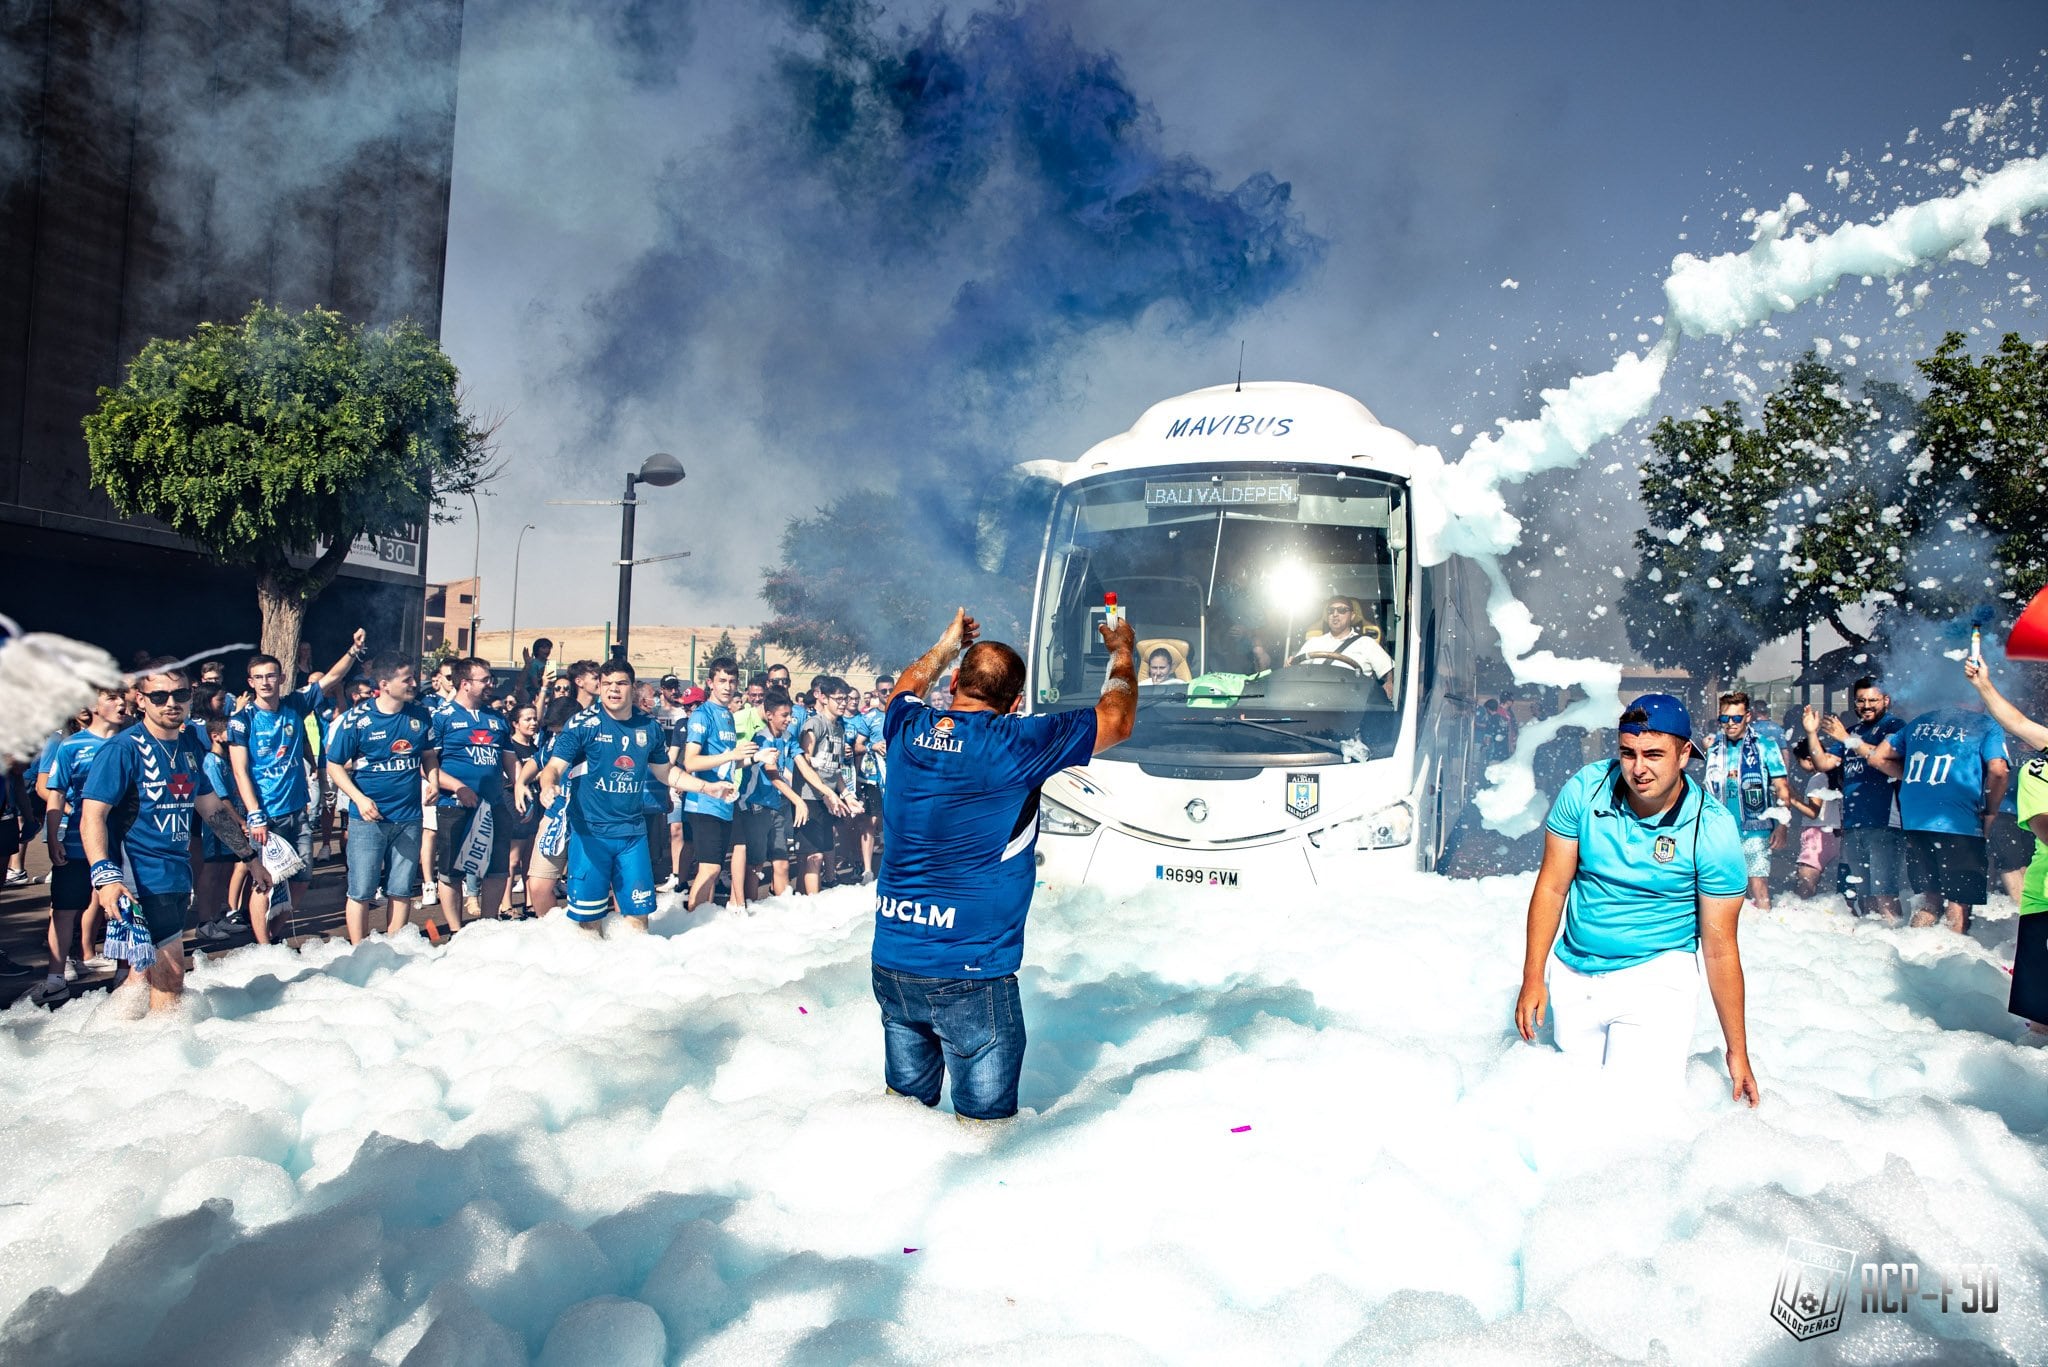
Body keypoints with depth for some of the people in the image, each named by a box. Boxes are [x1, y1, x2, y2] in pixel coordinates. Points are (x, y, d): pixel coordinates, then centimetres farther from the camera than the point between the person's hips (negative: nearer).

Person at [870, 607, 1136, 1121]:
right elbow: (1117, 721, 2)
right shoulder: (1015, 745, -12)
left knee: (905, 1102, 18)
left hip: (891, 962, 6)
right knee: (985, 1116, 6)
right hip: (968, 972, -6)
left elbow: (906, 687, 30)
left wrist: (946, 645, 43)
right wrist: (1122, 652, 19)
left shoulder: (908, 730, 2)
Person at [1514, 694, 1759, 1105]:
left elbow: (1719, 948, -9)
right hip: (1574, 974, 3)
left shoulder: (1714, 830, -15)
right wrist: (1532, 977, -6)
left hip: (1656, 976, -3)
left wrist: (1737, 1052, -5)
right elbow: (1552, 886, -3)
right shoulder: (1585, 790, -10)